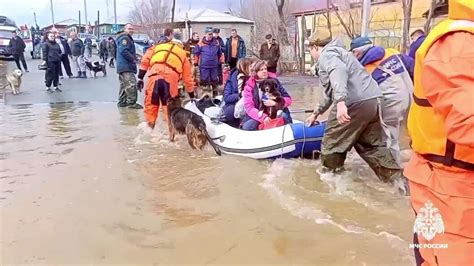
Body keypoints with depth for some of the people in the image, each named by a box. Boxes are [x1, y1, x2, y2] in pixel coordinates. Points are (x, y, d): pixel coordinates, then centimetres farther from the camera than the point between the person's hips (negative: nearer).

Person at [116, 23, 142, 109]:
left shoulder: (128, 39, 23)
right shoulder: (124, 38, -10)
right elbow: (124, 51, -22)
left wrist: (134, 58, 12)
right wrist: (133, 59, -16)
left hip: (122, 66, 11)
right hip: (126, 66, -11)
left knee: (124, 85, 15)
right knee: (131, 84, -15)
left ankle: (122, 102, 22)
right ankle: (132, 102, -15)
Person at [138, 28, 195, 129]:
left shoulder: (157, 47, 32)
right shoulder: (183, 54, 32)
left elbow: (145, 61, 15)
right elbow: (188, 78, 31)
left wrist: (140, 78, 15)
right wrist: (192, 96, 37)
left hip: (155, 75, 0)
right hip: (171, 77, 0)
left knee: (150, 104, 13)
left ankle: (149, 127, 19)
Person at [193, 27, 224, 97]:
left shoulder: (216, 43, 6)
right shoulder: (200, 44, -6)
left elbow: (220, 53, 17)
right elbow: (196, 54, -1)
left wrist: (221, 62, 17)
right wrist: (195, 63, 1)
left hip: (214, 66, 3)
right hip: (204, 66, -3)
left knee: (214, 81, 13)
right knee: (204, 81, 4)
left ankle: (215, 96, 26)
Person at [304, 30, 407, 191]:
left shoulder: (326, 54, 0)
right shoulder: (336, 52, 34)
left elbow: (339, 70, -26)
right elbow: (331, 91, 44)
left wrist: (340, 102, -38)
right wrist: (316, 113, 52)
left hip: (354, 103, -10)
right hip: (372, 101, 10)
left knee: (332, 143, 8)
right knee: (372, 144, 18)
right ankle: (399, 179, 14)